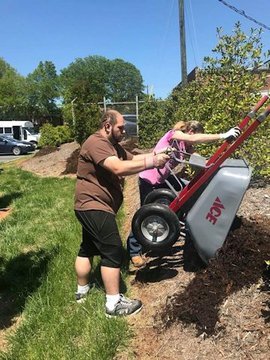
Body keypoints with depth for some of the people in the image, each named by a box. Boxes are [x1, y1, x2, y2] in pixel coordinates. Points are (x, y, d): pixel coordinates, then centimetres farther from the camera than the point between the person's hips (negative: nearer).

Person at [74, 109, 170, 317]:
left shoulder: (113, 145, 16)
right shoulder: (96, 144, -19)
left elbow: (133, 159, 10)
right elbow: (119, 168, -32)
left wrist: (156, 154, -2)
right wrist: (152, 162, -28)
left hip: (93, 206, 11)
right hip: (95, 206, -11)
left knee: (88, 247, 20)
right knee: (113, 252, -7)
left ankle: (82, 290, 36)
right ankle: (114, 304, 3)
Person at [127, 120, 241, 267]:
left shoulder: (186, 145, 8)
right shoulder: (174, 134, -17)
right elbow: (194, 139, -34)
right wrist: (223, 135, -38)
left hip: (162, 178, 9)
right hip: (148, 179, -9)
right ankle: (134, 250, 9)